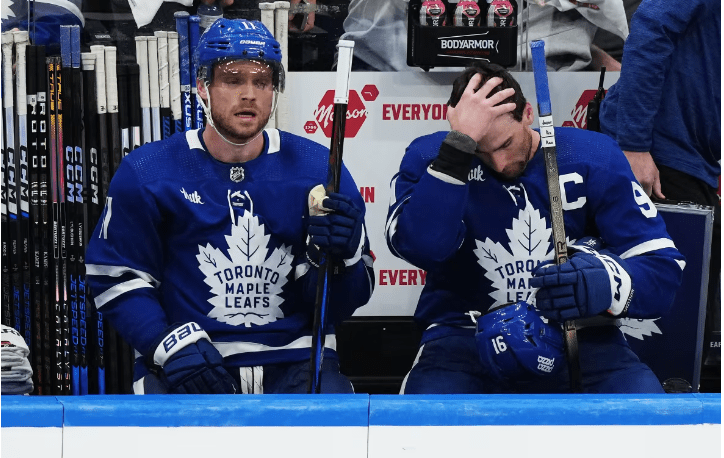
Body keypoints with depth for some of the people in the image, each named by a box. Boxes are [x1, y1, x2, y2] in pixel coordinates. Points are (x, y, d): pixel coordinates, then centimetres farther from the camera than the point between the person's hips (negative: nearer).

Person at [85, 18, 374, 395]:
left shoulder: (319, 170, 2)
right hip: (182, 366, -1)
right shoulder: (146, 173, 0)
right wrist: (174, 345, -13)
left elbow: (336, 306, 4)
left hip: (293, 361, 1)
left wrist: (336, 259, -18)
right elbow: (116, 279, 1)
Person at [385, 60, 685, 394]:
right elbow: (421, 247, -25)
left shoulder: (591, 157, -1)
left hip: (572, 333, 1)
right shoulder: (430, 155, -4)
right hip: (467, 338, 0)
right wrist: (460, 142, -29)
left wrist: (606, 282, -29)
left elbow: (662, 265, -6)